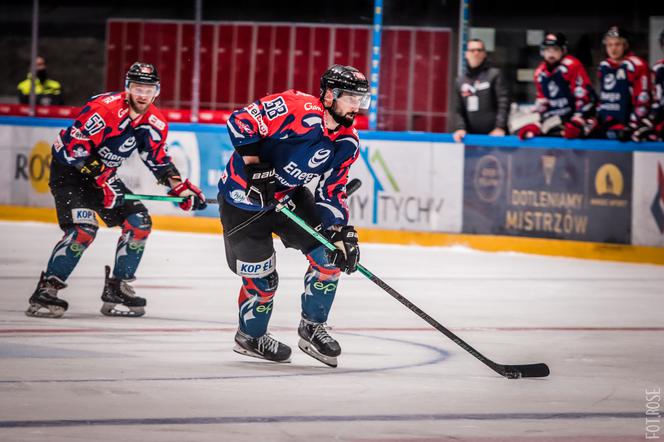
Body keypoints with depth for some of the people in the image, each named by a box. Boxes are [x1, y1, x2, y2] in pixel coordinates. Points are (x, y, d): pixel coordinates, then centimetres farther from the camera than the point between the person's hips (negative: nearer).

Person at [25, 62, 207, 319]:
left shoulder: (154, 122, -3)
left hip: (105, 175, 8)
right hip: (68, 170, -8)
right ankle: (46, 290, -19)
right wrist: (103, 179, -27)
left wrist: (181, 188, -1)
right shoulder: (105, 109, -27)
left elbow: (158, 159, 10)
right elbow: (75, 148, -26)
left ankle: (117, 288, 8)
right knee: (84, 229, -25)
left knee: (139, 222, -1)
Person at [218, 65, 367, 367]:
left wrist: (341, 232, -12)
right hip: (244, 196, -7)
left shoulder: (348, 143, -5)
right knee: (261, 276, -2)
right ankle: (249, 336, 26)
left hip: (289, 195, 7)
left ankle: (312, 328, 14)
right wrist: (254, 164, -31)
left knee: (330, 256, -3)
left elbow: (332, 192, 1)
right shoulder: (298, 110, -29)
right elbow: (240, 121, -29)